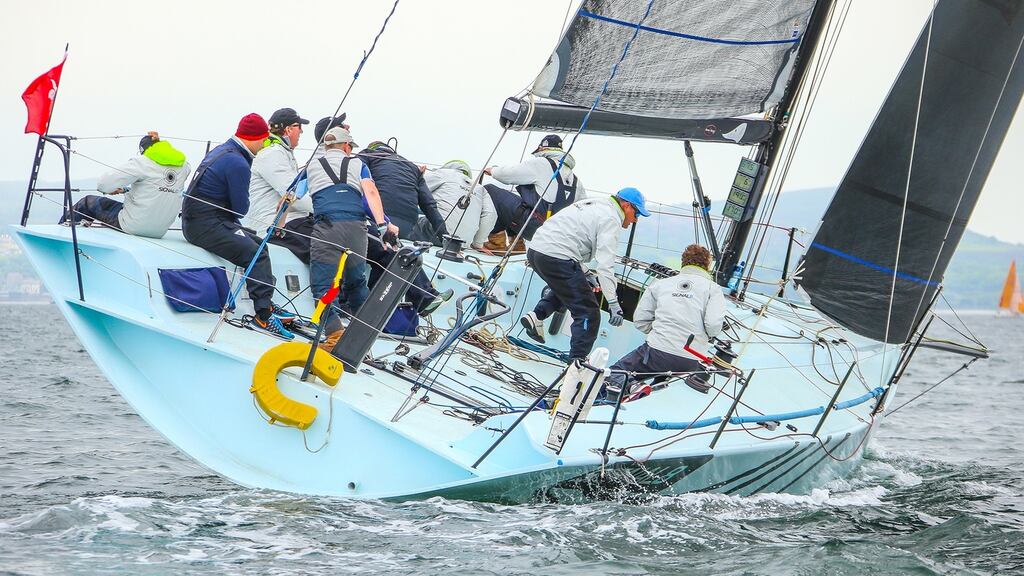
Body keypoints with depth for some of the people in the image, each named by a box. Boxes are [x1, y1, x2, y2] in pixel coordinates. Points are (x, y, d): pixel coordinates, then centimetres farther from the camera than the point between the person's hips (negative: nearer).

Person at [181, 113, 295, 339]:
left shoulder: (221, 150, 15)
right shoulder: (238, 163, -17)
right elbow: (241, 208, -11)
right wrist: (232, 216, 9)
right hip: (205, 225, -11)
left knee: (259, 244, 18)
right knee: (257, 256, -17)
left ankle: (266, 304, 20)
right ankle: (263, 316, -22)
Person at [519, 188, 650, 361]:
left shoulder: (593, 204, 23)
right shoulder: (611, 219, -5)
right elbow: (605, 265, -15)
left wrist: (583, 275, 29)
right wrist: (613, 303, -17)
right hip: (557, 258, -9)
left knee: (565, 286, 36)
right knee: (588, 314, -2)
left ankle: (537, 315, 17)